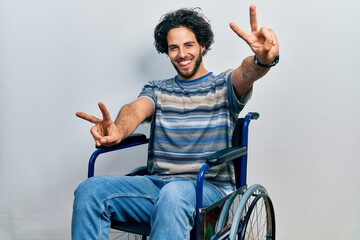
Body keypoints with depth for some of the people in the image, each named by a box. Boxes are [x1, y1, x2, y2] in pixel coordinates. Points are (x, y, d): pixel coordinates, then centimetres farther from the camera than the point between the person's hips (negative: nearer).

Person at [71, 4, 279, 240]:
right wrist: (118, 131, -33)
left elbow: (248, 72, -16)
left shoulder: (224, 86, 8)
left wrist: (263, 60, -42)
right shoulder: (157, 89, 15)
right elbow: (136, 109, -8)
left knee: (173, 193, -38)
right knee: (89, 191, -20)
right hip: (157, 184, 4)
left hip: (210, 189, -3)